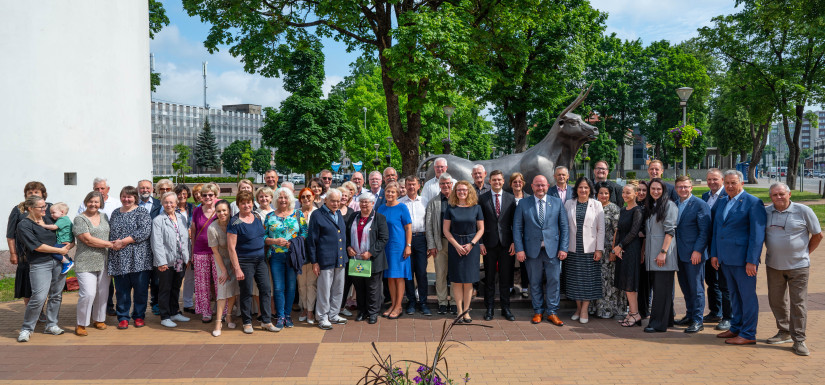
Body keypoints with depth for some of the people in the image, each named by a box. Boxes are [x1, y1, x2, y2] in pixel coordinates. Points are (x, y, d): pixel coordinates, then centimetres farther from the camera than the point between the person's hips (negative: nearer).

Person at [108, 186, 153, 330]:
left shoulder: (142, 212, 0)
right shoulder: (115, 213, 17)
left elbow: (145, 231, -13)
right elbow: (110, 233, 19)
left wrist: (123, 242, -15)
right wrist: (112, 245, -3)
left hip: (139, 258, -4)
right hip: (119, 259, 4)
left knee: (140, 288, 2)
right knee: (121, 289, 5)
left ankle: (139, 316, 15)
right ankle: (123, 317, 16)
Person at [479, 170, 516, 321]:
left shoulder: (510, 198, 5)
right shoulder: (483, 198, 2)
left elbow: (514, 222, 5)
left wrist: (514, 242, -2)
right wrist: (481, 242, -5)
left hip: (506, 243, 1)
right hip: (489, 243, -1)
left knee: (505, 277, 6)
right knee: (489, 277, 5)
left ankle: (505, 308, 17)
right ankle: (489, 308, 15)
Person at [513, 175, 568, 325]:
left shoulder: (557, 202, 6)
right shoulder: (523, 204, 3)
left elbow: (564, 227, 5)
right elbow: (517, 228, 2)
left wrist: (563, 248, -2)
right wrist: (519, 249, -6)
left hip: (552, 249, 0)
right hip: (532, 249, 0)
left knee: (554, 281, 1)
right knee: (535, 282, 7)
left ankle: (552, 312, 13)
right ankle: (538, 311, 20)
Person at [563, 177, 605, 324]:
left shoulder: (596, 205, 2)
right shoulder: (568, 204, 6)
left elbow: (601, 229, 1)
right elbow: (564, 225, 7)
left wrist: (599, 249, -5)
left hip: (589, 249, -1)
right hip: (573, 249, 2)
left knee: (589, 279, 1)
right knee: (574, 279, 6)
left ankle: (584, 310, 10)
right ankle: (578, 308, 19)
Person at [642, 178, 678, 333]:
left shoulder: (669, 205, -6)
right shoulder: (649, 206, 17)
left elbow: (670, 231, -12)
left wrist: (663, 252, -18)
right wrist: (644, 251, 14)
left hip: (663, 254, -8)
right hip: (651, 254, 8)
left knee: (662, 288, -6)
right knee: (656, 286, 10)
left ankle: (658, 324, -3)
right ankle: (666, 319, 19)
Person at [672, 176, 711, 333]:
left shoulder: (700, 204, -8)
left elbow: (705, 231, -11)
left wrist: (697, 251, -18)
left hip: (694, 254, -6)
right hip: (679, 254, 7)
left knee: (696, 287, -1)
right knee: (685, 287, 14)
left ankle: (698, 320, 6)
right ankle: (690, 316, 26)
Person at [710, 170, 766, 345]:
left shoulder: (753, 203, -9)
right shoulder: (723, 203, 14)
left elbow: (757, 234, -13)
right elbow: (716, 230, 19)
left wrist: (751, 261, -16)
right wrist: (714, 254, 13)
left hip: (743, 259, -7)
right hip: (725, 258, 7)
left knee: (747, 296, 1)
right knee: (734, 294, 17)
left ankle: (748, 334, 8)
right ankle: (736, 328, 28)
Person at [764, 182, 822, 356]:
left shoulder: (803, 211, -7)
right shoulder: (766, 212, 1)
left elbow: (818, 235, 4)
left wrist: (805, 253, 7)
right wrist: (768, 258, 11)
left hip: (798, 266, -3)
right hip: (774, 266, 3)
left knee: (798, 303, 0)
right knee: (776, 300, 11)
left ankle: (799, 340, 7)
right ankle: (784, 332, 27)